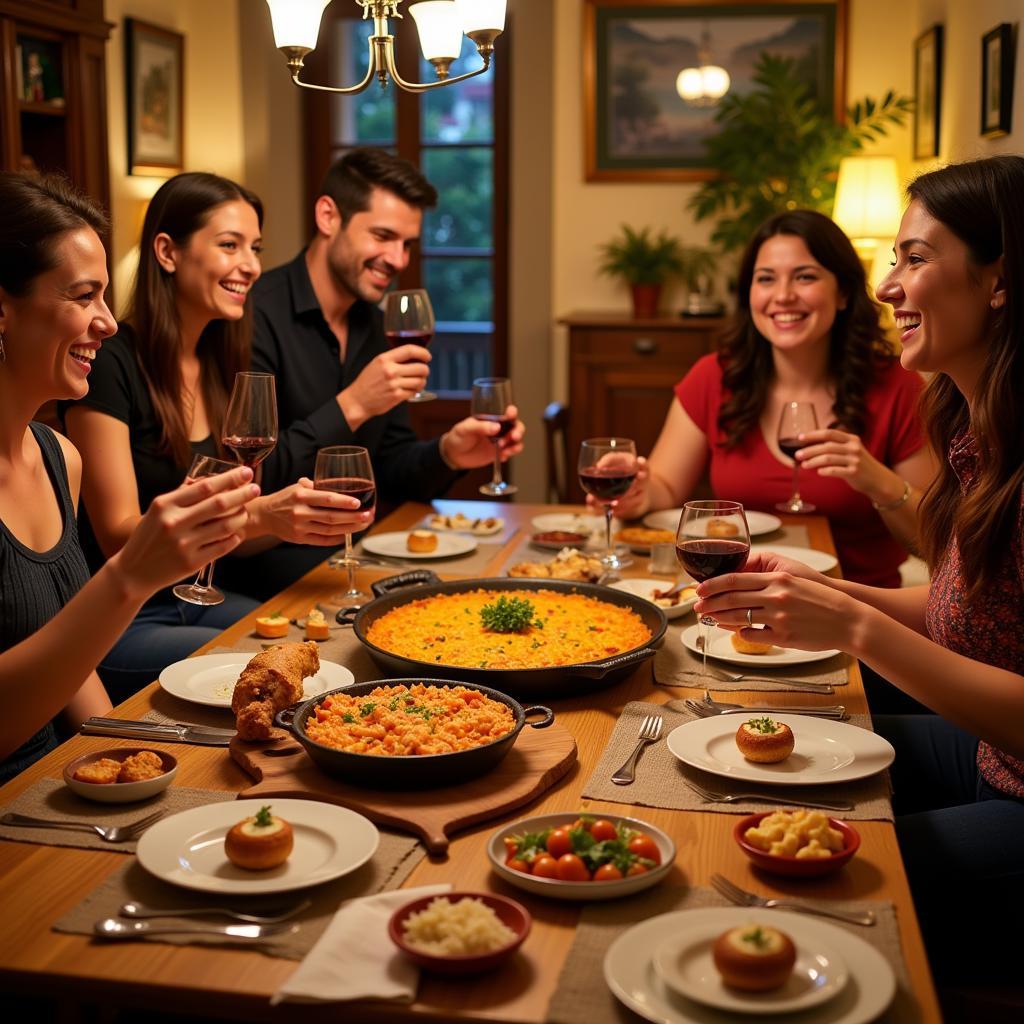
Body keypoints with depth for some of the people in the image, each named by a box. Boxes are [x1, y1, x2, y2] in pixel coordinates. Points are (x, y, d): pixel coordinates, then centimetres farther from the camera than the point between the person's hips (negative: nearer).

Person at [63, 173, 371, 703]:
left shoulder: (222, 366, 8)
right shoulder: (109, 363, -14)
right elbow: (119, 537, -17)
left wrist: (308, 514, -11)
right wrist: (261, 516, -29)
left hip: (208, 602, 7)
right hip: (121, 621, -7)